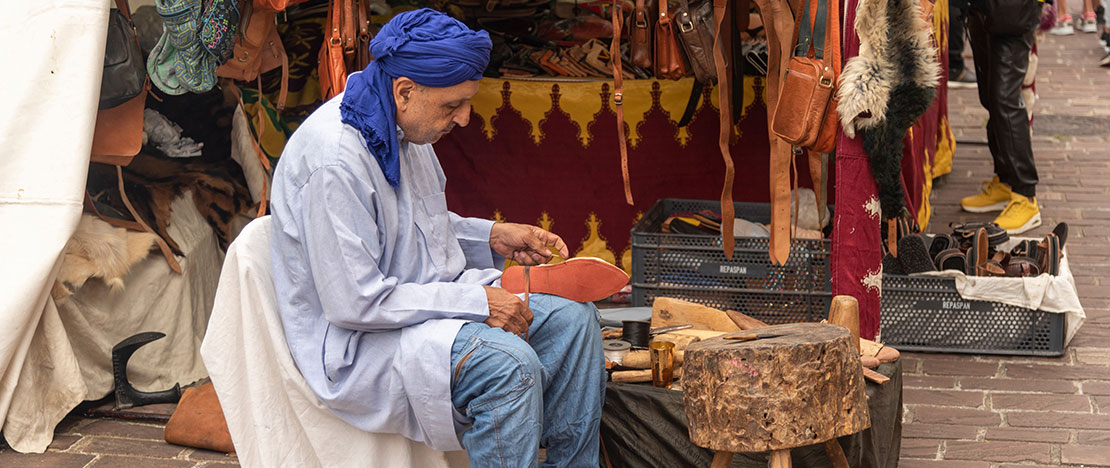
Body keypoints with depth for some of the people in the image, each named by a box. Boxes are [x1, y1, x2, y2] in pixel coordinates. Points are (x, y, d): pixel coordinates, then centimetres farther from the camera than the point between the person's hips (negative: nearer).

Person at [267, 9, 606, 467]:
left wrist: (492, 236, 4)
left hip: (429, 294, 10)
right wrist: (474, 303, -23)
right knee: (509, 364, -30)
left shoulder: (401, 126, 2)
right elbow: (355, 304, -27)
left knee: (572, 316, 0)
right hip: (357, 341, -10)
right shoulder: (334, 161, -27)